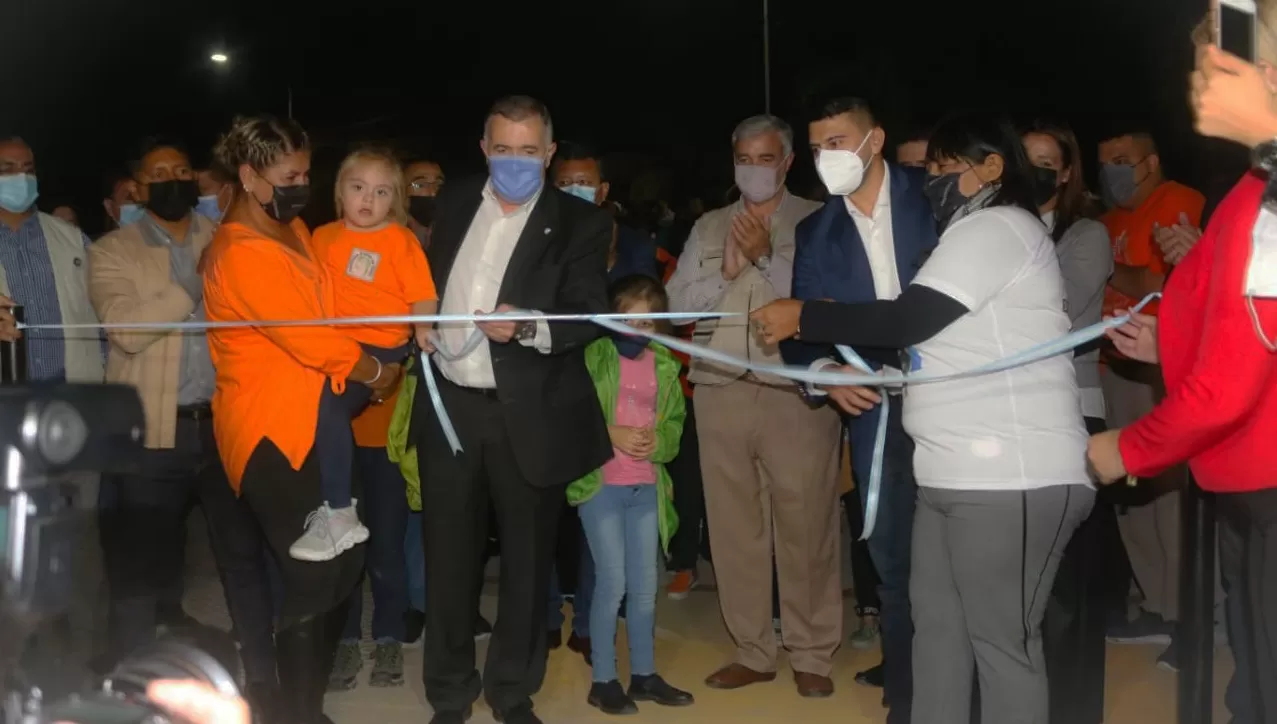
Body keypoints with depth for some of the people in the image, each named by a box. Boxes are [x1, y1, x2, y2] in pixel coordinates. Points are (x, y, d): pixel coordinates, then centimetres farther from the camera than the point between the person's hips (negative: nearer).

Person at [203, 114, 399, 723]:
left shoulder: (292, 231, 13)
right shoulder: (242, 254, -17)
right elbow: (311, 338, -19)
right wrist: (376, 372, -4)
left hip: (313, 422, 9)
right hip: (275, 433, -9)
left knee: (341, 566, 12)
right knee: (310, 582, -5)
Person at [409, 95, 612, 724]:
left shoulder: (579, 222, -3)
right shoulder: (454, 203, 10)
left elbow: (590, 314, -14)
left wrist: (528, 326, -30)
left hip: (527, 414, -3)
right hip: (448, 405, 3)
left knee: (526, 557, 9)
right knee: (448, 554, 11)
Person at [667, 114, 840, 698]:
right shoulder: (708, 228, 15)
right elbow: (678, 303, 8)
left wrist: (767, 257, -14)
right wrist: (727, 271, -6)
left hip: (797, 391, -4)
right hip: (722, 390, 4)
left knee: (805, 525, -1)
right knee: (734, 525, 8)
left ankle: (811, 655, 11)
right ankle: (753, 651, 19)